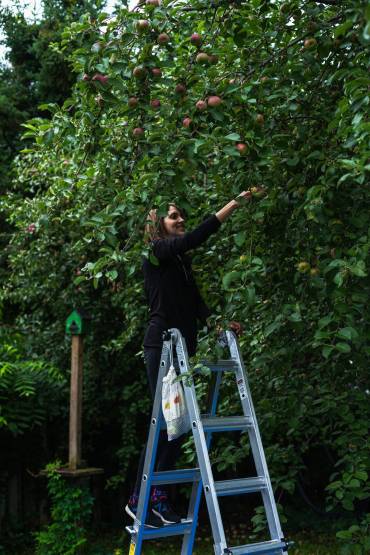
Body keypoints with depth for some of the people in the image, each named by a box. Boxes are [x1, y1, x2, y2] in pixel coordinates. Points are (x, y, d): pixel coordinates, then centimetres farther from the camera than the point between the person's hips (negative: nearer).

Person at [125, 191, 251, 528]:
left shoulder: (181, 262, 19)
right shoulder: (157, 252, -4)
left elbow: (196, 304, 18)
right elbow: (195, 237, -19)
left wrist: (221, 322, 4)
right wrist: (234, 204, -19)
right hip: (162, 345, -8)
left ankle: (158, 496, 16)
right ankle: (140, 500, 2)